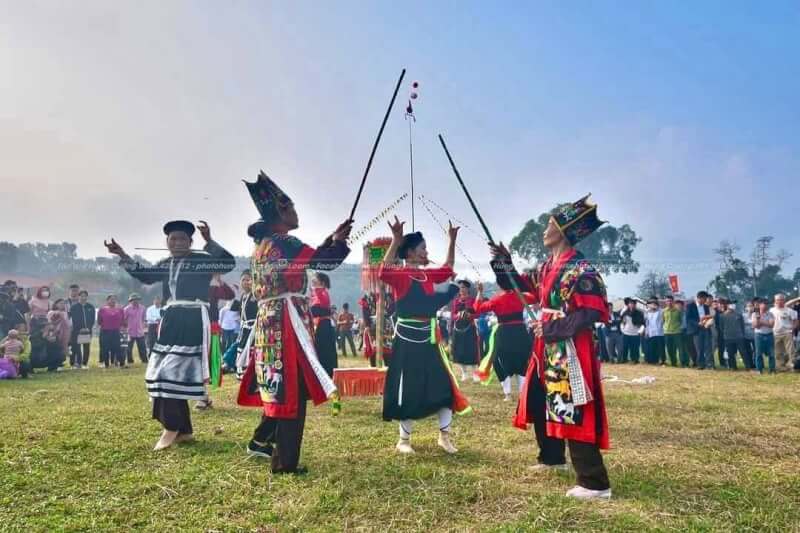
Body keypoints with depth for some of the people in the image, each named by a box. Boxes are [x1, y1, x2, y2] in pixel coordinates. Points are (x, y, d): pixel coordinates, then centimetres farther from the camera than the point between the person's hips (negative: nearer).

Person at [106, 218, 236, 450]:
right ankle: (183, 430, 18)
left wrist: (209, 242, -27)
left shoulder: (201, 259, -6)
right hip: (171, 320, 8)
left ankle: (171, 427, 4)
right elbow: (144, 274, 29)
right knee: (165, 373, 8)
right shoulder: (166, 264, 14)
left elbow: (229, 263, -19)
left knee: (177, 372, -9)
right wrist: (122, 255, 21)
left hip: (193, 321, -8)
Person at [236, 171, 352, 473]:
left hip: (269, 321, 10)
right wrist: (337, 241, 6)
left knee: (279, 386, 21)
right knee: (292, 389, -3)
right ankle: (285, 461, 3)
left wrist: (331, 240, 20)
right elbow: (325, 261, -13)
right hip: (286, 323, -10)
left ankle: (261, 441, 31)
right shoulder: (282, 242, -13)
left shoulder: (263, 243, 17)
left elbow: (310, 257, 22)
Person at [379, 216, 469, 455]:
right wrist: (396, 241, -39)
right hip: (408, 340, -7)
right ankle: (404, 440, 18)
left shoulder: (427, 274, 11)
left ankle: (444, 436, 22)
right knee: (408, 392, 2)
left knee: (444, 386, 8)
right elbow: (383, 271, -33)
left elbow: (448, 269, 28)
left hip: (429, 338, 7)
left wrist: (452, 241, 23)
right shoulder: (399, 274, -10)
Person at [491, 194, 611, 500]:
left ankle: (595, 484, -3)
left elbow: (593, 312, -23)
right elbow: (530, 289, 28)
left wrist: (553, 328, -21)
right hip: (547, 348, 10)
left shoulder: (580, 269, -17)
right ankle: (553, 458, 39)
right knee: (538, 403, 20)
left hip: (571, 351, -10)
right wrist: (506, 264, 20)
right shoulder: (547, 267, 11)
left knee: (573, 412, -10)